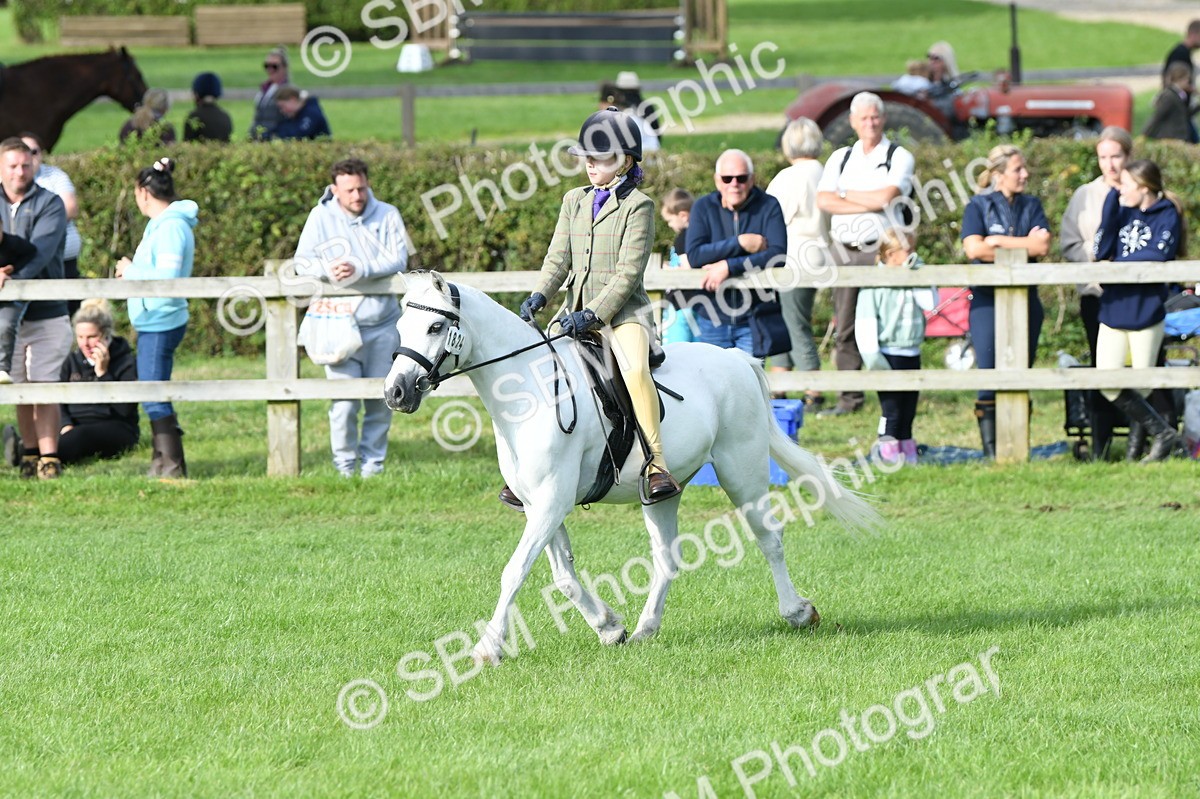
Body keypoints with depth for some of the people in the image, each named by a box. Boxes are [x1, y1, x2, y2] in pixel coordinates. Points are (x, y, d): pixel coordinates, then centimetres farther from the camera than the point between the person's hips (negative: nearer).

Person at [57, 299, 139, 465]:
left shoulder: (126, 361, 1)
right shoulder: (72, 361, 17)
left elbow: (125, 409, -10)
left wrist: (102, 373, -14)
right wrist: (66, 425, -12)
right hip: (76, 426, 5)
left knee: (82, 435, -39)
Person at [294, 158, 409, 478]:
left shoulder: (387, 215, 4)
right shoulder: (321, 218, 3)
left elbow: (398, 259, -7)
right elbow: (302, 261, -1)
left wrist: (360, 269, -22)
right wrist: (327, 270, -24)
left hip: (383, 324, 2)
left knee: (381, 400, 5)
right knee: (344, 401, -8)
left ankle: (373, 462, 18)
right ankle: (345, 467, 4)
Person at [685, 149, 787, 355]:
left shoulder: (768, 206, -3)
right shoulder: (704, 207, 2)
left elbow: (778, 255, -16)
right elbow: (694, 256, -11)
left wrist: (728, 266, -22)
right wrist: (741, 243, -18)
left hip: (753, 320, -2)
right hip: (712, 320, 2)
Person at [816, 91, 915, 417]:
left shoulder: (899, 157, 4)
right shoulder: (840, 158, 17)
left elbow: (887, 196, -12)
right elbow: (823, 200, 2)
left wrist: (846, 194, 1)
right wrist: (870, 204, -7)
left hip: (880, 250, -4)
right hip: (844, 251, 4)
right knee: (846, 328, 3)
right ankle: (849, 398, 7)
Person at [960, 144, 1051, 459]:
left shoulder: (1031, 206, 10)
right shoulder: (978, 206, 1)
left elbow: (1043, 245, -5)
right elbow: (974, 248, -14)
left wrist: (999, 242, -9)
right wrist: (1023, 248, -9)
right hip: (987, 299, -3)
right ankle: (990, 449, -5)